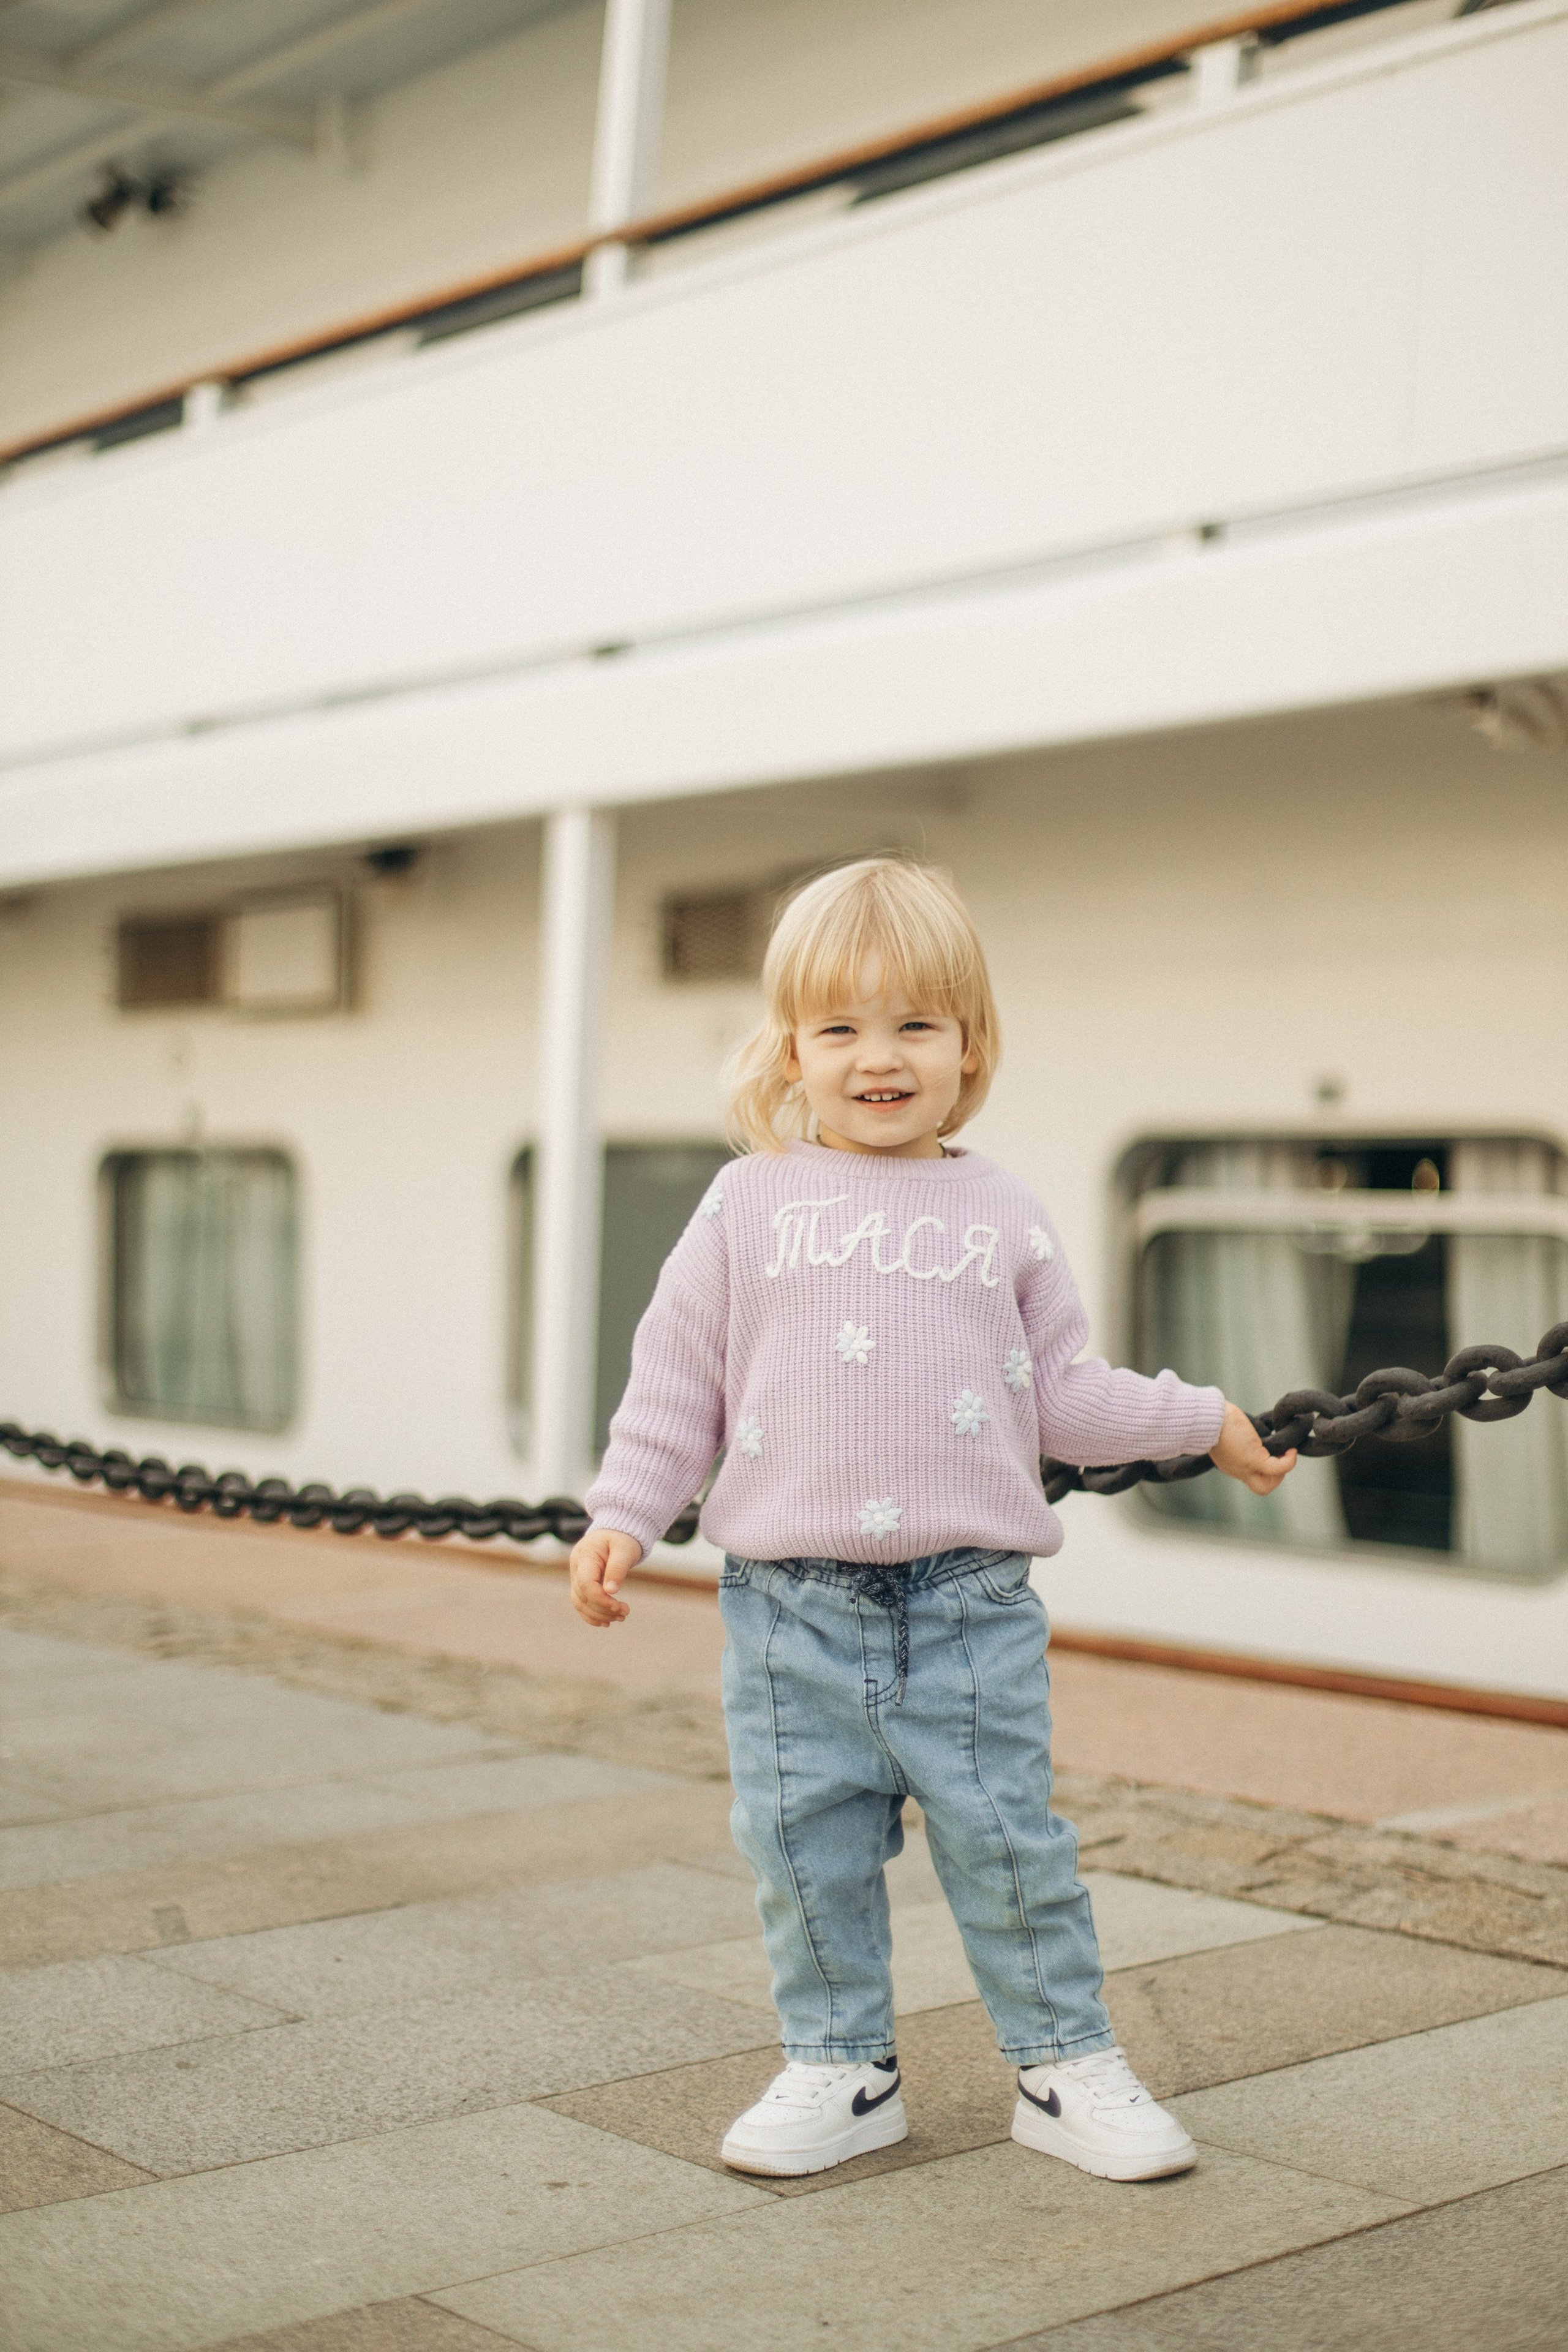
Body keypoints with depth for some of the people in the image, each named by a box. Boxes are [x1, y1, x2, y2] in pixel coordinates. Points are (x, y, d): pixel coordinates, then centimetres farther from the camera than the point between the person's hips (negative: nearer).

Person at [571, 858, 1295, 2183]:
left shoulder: (1001, 1215, 7)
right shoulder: (749, 1204, 4)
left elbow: (1061, 1393, 13)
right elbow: (678, 1381, 8)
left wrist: (1201, 1420, 13)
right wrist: (625, 1517, 4)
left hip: (971, 1601, 0)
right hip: (791, 1607, 0)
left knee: (1008, 1837, 3)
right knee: (806, 1845, 5)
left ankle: (1067, 2064, 20)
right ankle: (841, 2069, 22)